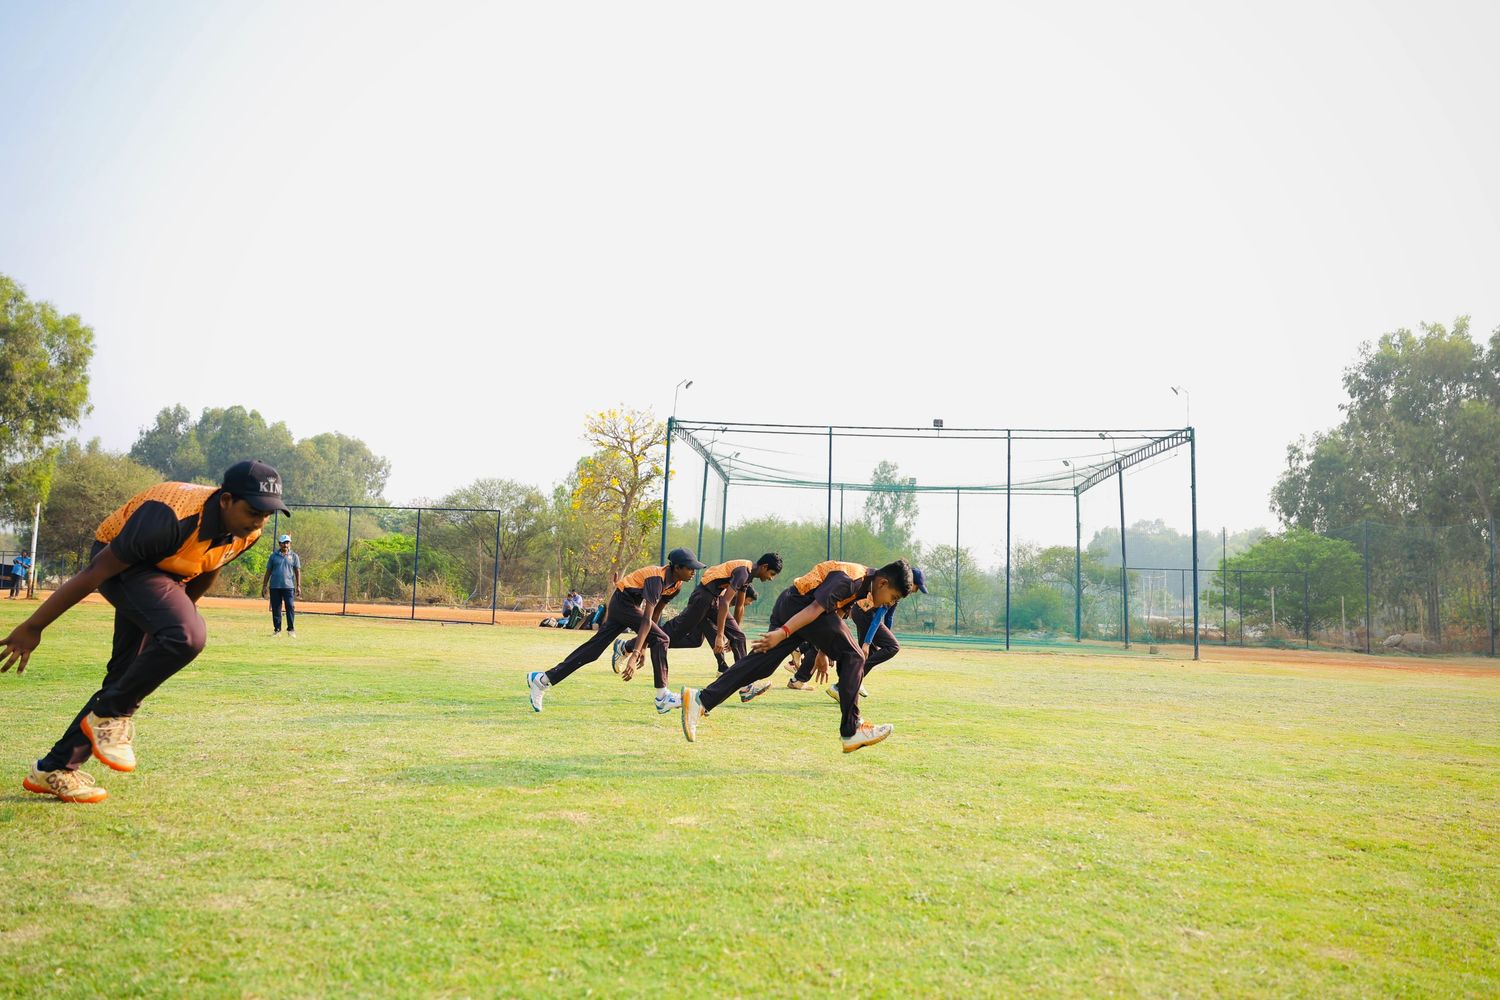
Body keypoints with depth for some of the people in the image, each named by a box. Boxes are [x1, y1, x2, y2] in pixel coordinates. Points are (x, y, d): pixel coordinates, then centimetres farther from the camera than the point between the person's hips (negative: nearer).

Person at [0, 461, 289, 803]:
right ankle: (111, 715, -11)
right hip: (121, 566, -8)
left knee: (126, 676, 8)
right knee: (187, 635, -32)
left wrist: (180, 609, 23)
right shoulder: (172, 519, -36)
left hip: (168, 575, 8)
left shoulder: (247, 532, -14)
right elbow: (95, 572, -27)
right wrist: (33, 627, -19)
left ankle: (54, 769, 21)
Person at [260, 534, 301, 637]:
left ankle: (291, 630, -3)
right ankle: (277, 630, 10)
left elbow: (297, 571, 6)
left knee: (290, 607, -9)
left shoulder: (294, 556, 9)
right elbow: (268, 571, 12)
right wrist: (264, 586, 6)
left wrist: (298, 586, -3)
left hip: (288, 586, -1)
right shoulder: (274, 556, 11)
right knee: (276, 608, 3)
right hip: (274, 586, 2)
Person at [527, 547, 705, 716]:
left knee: (593, 649, 7)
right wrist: (634, 655, -41)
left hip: (618, 605, 9)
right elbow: (646, 619, -35)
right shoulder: (657, 579, -27)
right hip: (624, 601, -9)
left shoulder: (676, 584, 1)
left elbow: (655, 614, 11)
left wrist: (643, 646, 13)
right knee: (660, 639, -17)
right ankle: (662, 697, -14)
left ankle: (542, 679, 10)